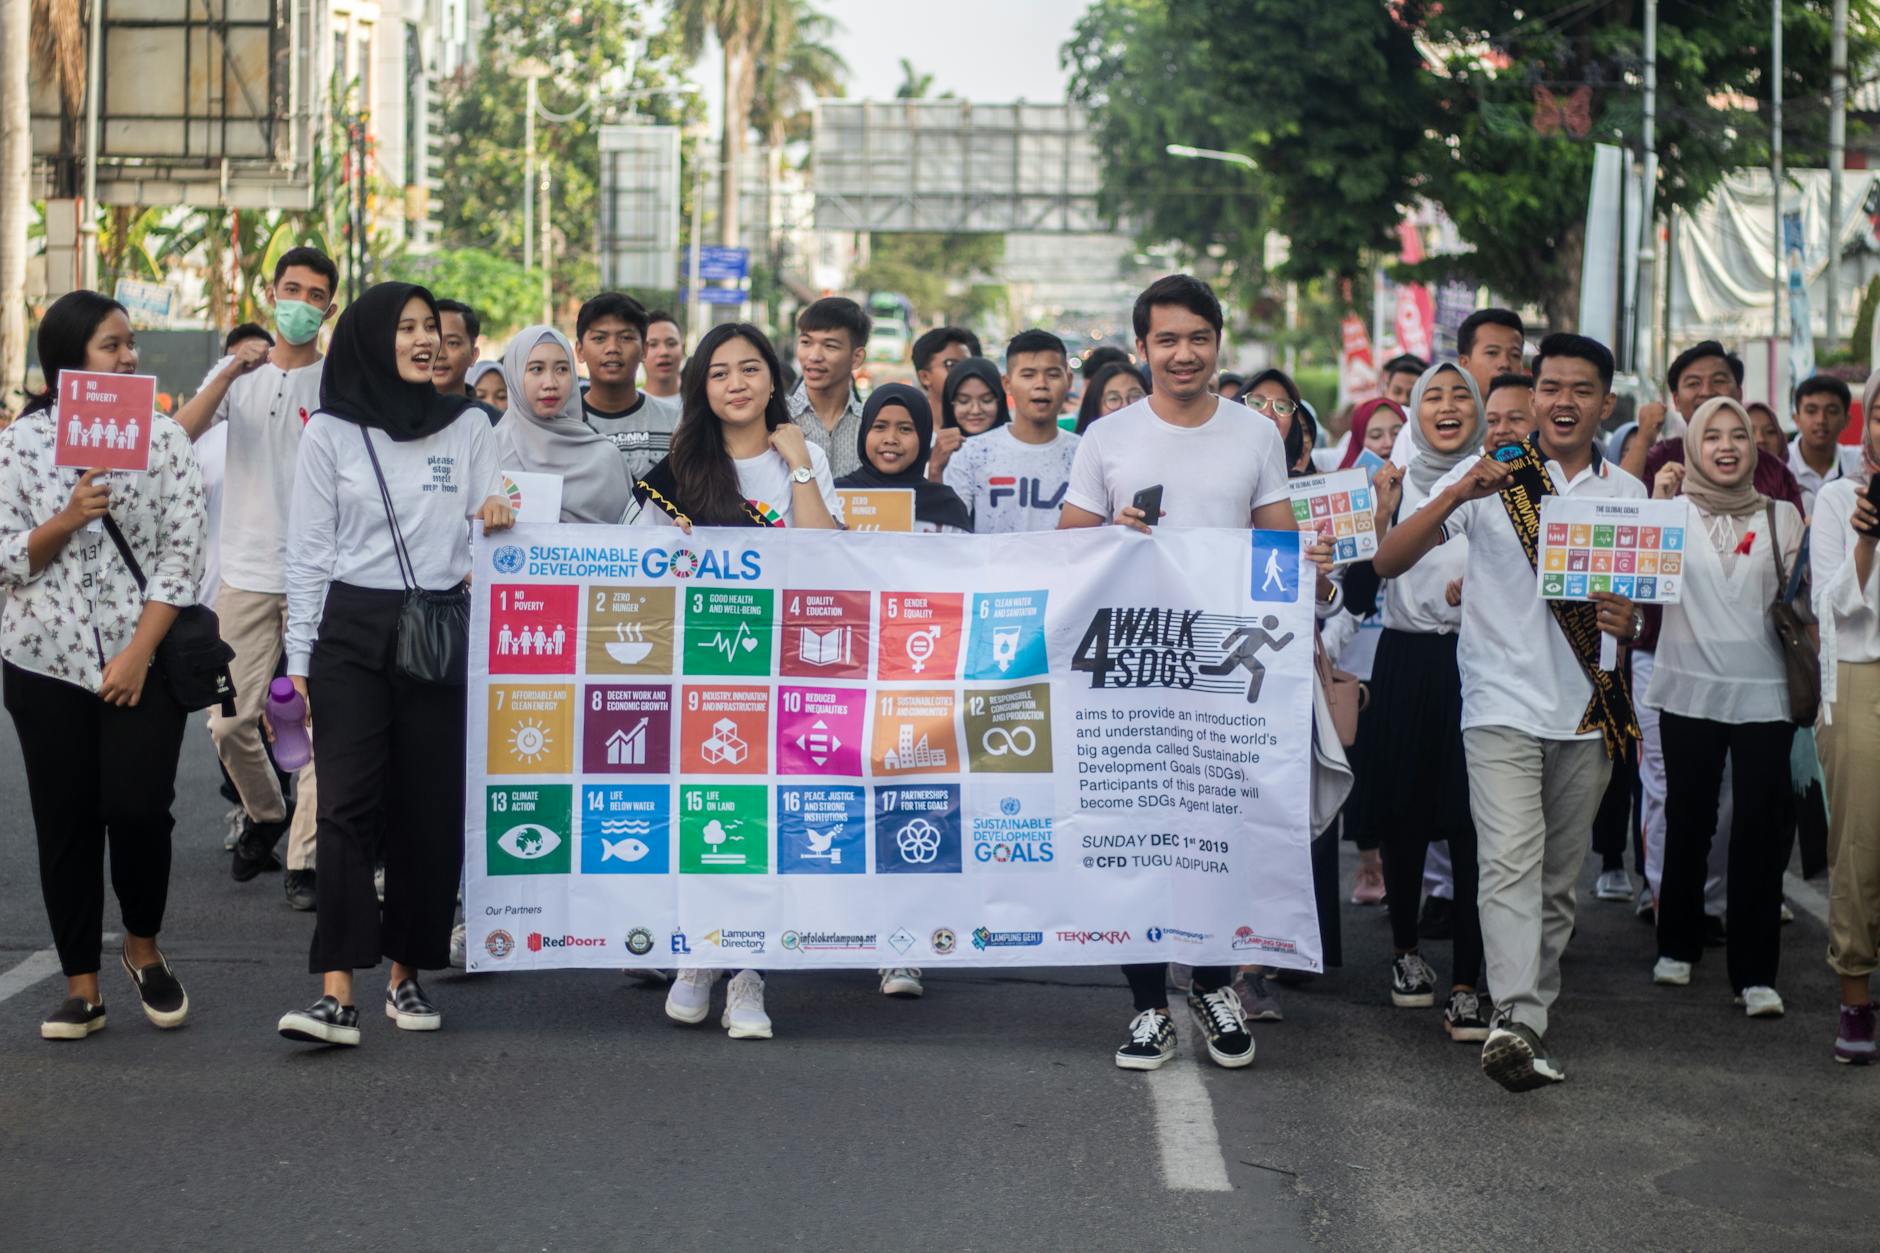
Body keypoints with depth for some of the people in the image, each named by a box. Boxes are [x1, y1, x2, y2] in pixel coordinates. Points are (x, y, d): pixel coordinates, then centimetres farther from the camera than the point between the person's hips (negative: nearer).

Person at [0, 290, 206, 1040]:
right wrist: (68, 520, -17)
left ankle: (143, 945, 16)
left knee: (139, 808, -11)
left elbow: (183, 552, -2)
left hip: (143, 660, -1)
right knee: (66, 822, 2)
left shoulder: (161, 435, 3)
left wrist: (140, 653, -10)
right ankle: (81, 986, 11)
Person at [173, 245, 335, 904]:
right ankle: (265, 814, 30)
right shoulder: (239, 373, 9)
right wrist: (231, 372, -17)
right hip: (246, 571, 3)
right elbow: (178, 436, -6)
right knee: (231, 719, 3)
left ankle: (305, 858, 1)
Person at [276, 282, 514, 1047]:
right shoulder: (332, 433, 4)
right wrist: (300, 659, 0)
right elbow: (309, 553, 5)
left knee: (430, 808, 2)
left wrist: (497, 521, -11)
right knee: (349, 804, -11)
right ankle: (337, 992, -16)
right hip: (352, 632, -2)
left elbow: (487, 534, 13)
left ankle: (407, 975, 15)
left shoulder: (469, 427, 10)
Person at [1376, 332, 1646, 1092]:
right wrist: (1455, 494, -20)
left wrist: (1630, 623, -7)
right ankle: (1515, 1023, -29)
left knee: (1559, 879, 8)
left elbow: (1646, 603, 18)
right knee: (1511, 864, -19)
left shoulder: (1628, 494, 11)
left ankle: (1529, 1018, 17)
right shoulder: (1490, 476, 2)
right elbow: (1388, 562, -5)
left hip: (1587, 712, 4)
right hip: (1504, 705, -4)